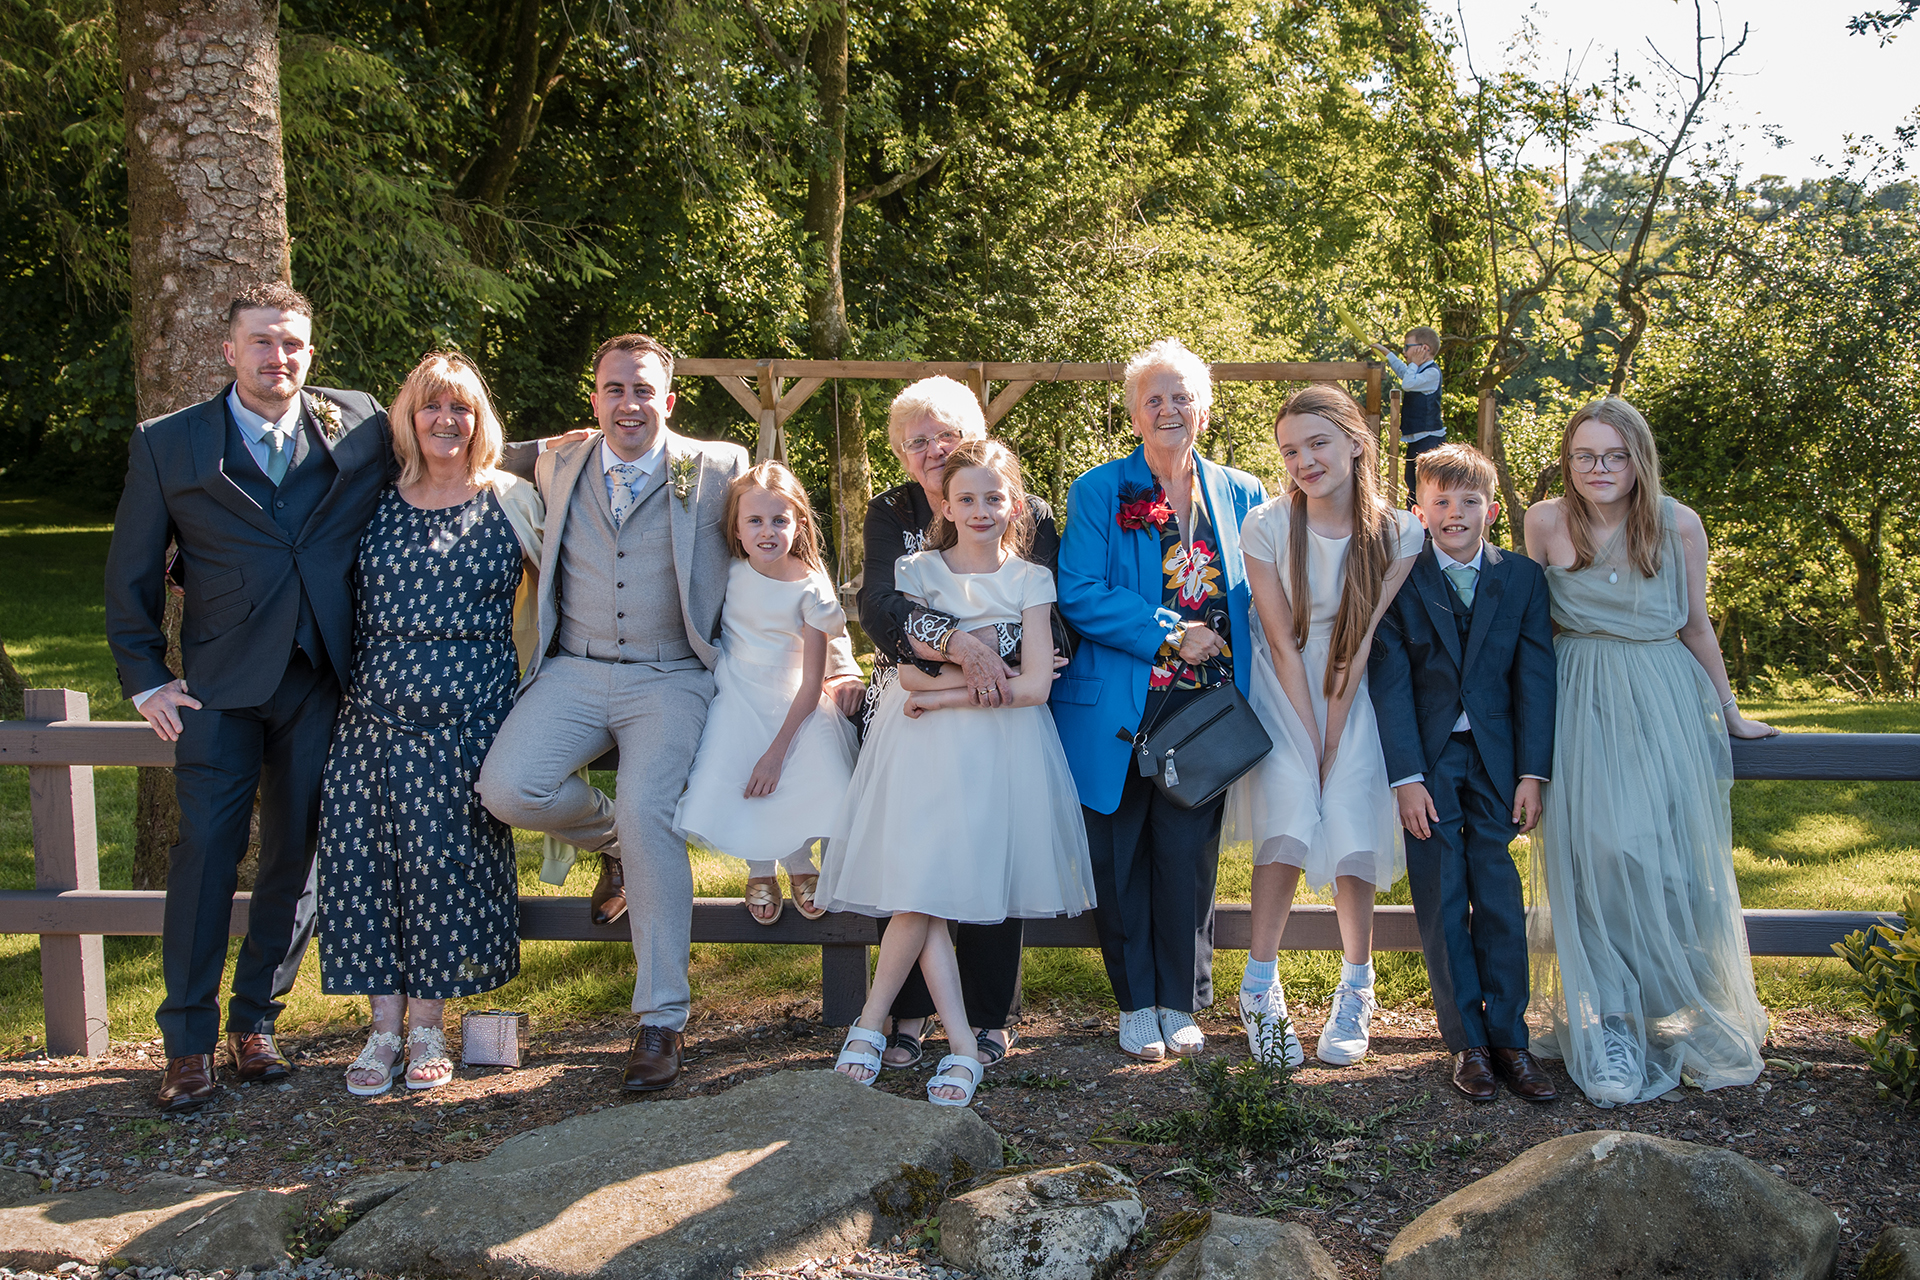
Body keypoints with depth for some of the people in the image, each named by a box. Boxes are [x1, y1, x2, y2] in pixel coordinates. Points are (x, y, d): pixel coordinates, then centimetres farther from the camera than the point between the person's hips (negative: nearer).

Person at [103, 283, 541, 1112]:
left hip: (322, 678, 2)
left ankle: (255, 1019, 22)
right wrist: (145, 678, 3)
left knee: (296, 852, 7)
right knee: (207, 847, -6)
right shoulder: (168, 444, 3)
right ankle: (189, 1039, 6)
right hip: (222, 680, -1)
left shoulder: (360, 427, 5)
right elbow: (132, 571, 8)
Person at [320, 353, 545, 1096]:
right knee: (361, 850, -5)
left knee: (442, 853, -6)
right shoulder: (378, 505, 12)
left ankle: (428, 1028, 6)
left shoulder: (511, 500, 5)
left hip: (467, 708, -3)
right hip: (376, 706, 3)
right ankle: (385, 1027, 4)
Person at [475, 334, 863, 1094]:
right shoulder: (556, 471, 10)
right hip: (575, 671, 3)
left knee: (649, 813, -25)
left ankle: (661, 1021, -13)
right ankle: (610, 836, 14)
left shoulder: (717, 470, 2)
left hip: (670, 679, -3)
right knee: (507, 789, -22)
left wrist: (836, 655, 2)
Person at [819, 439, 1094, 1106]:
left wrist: (946, 694, -9)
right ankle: (962, 1043, -6)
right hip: (922, 749, 1)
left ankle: (870, 1024, 4)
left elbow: (1033, 686, -6)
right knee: (918, 888, -10)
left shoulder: (1030, 580, 4)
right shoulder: (917, 571, 7)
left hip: (999, 748, -1)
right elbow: (910, 673, -2)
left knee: (923, 894, -9)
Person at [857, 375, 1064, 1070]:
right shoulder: (891, 515, 6)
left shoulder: (1027, 513, 4)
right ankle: (910, 1011, 15)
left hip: (999, 718, -1)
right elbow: (878, 608, -11)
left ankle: (990, 1015, 13)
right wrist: (958, 643, -27)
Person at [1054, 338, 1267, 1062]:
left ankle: (1181, 1004, 19)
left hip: (1205, 706, 2)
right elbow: (1078, 596, -8)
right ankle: (1136, 1005, 19)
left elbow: (1259, 595, 14)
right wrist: (1169, 632, -14)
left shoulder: (1240, 495, 10)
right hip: (1121, 712, -2)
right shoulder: (1098, 493, 1)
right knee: (1121, 856, 4)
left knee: (1188, 856, 3)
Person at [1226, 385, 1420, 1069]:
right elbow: (1283, 643, -12)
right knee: (1289, 814, -19)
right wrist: (1309, 743, -16)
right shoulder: (1267, 526, -14)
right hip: (1282, 689, -1)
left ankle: (1355, 993, 4)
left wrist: (1333, 745, -15)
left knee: (1352, 826, -12)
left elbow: (1362, 644, -12)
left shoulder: (1398, 534, -11)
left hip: (1355, 692, 1)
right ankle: (1261, 989, -10)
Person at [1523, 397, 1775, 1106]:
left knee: (1671, 856, -2)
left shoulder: (1679, 525, -3)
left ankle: (1680, 1015, 16)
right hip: (1580, 703, -1)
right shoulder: (1545, 521, -3)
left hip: (1665, 702, 1)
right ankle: (1608, 1028, -2)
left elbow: (1697, 627, 8)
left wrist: (1729, 714, 17)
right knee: (1596, 854, -9)